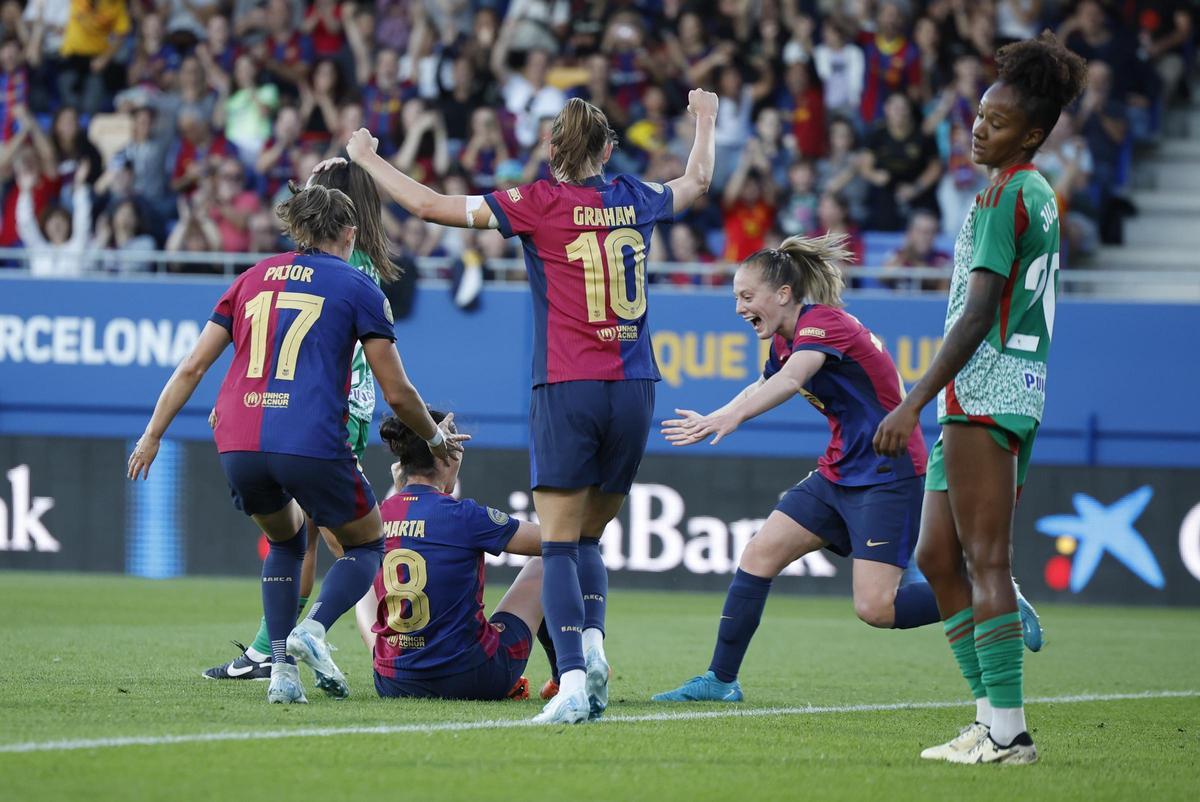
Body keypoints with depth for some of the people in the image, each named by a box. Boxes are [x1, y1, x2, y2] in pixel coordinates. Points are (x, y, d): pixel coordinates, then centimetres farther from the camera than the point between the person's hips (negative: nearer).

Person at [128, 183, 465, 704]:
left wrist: (152, 436, 22)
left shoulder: (254, 278, 20)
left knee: (285, 542, 29)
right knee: (367, 545, 17)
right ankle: (313, 628, -11)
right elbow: (396, 393, 8)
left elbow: (192, 367, 16)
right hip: (311, 444, -4)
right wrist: (436, 439, 25)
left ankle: (282, 668, 12)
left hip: (237, 446, 4)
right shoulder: (357, 288, 8)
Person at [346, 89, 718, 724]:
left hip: (566, 390, -4)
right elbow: (696, 181, 33)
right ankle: (593, 642, -8)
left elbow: (428, 204, -3)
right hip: (634, 389, 4)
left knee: (559, 545, -4)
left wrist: (367, 158, 12)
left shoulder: (538, 203, -4)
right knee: (588, 539, 16)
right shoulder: (635, 200, 9)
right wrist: (704, 120, 52)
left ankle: (573, 678, -20)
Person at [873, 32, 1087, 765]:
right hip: (1002, 396, 10)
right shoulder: (1041, 196, 18)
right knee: (938, 556, 11)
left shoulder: (1004, 196, -12)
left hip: (986, 392, -10)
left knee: (986, 562, -10)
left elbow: (977, 314, -18)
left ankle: (1007, 730, -11)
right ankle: (995, 717, 11)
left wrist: (913, 403, -20)